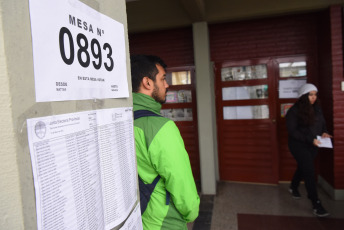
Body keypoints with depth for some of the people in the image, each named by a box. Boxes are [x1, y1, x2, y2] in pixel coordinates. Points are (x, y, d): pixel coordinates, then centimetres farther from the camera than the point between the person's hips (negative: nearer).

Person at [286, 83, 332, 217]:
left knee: (303, 167, 21)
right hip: (299, 145, -6)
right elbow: (292, 131, -18)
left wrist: (323, 132, -9)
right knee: (309, 172, -8)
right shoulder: (294, 111, -16)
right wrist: (310, 139, -26)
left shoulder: (317, 108, 3)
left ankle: (293, 188, 46)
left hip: (313, 145, 7)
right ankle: (316, 205, 0)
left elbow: (322, 123, 13)